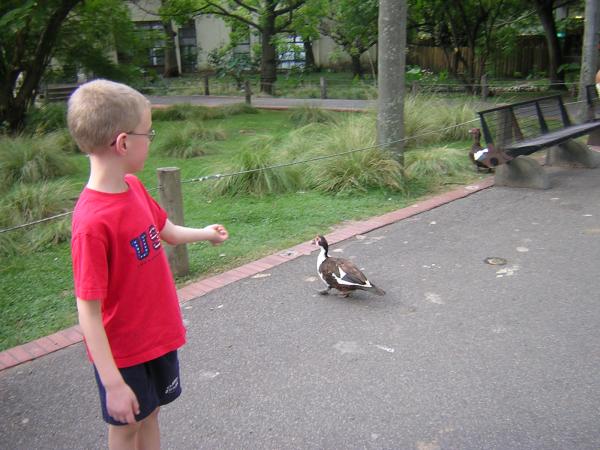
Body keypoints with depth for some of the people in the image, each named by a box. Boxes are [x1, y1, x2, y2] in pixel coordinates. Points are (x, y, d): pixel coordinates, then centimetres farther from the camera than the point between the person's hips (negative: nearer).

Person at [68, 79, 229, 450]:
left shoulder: (133, 186, -6)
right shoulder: (93, 221, -31)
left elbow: (165, 231, 13)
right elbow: (88, 311, -26)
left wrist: (204, 233, 31)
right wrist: (113, 383, -23)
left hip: (159, 334, 7)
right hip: (124, 351, -7)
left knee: (150, 413, 23)